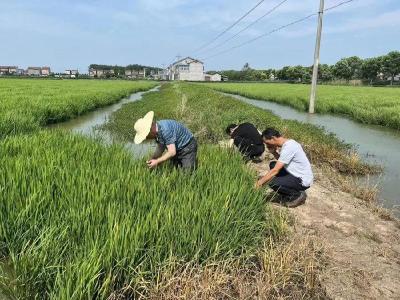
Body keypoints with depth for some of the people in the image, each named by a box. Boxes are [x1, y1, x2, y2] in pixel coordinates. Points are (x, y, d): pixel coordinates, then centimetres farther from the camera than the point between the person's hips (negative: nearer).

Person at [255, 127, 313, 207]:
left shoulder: (288, 147, -24)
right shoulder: (288, 142, 4)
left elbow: (275, 171, -26)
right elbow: (281, 160, 19)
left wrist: (259, 183, -21)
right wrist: (273, 152, 0)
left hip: (303, 181, -10)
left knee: (272, 183, -22)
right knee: (273, 165, 11)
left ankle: (298, 195, 0)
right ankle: (287, 194, 13)